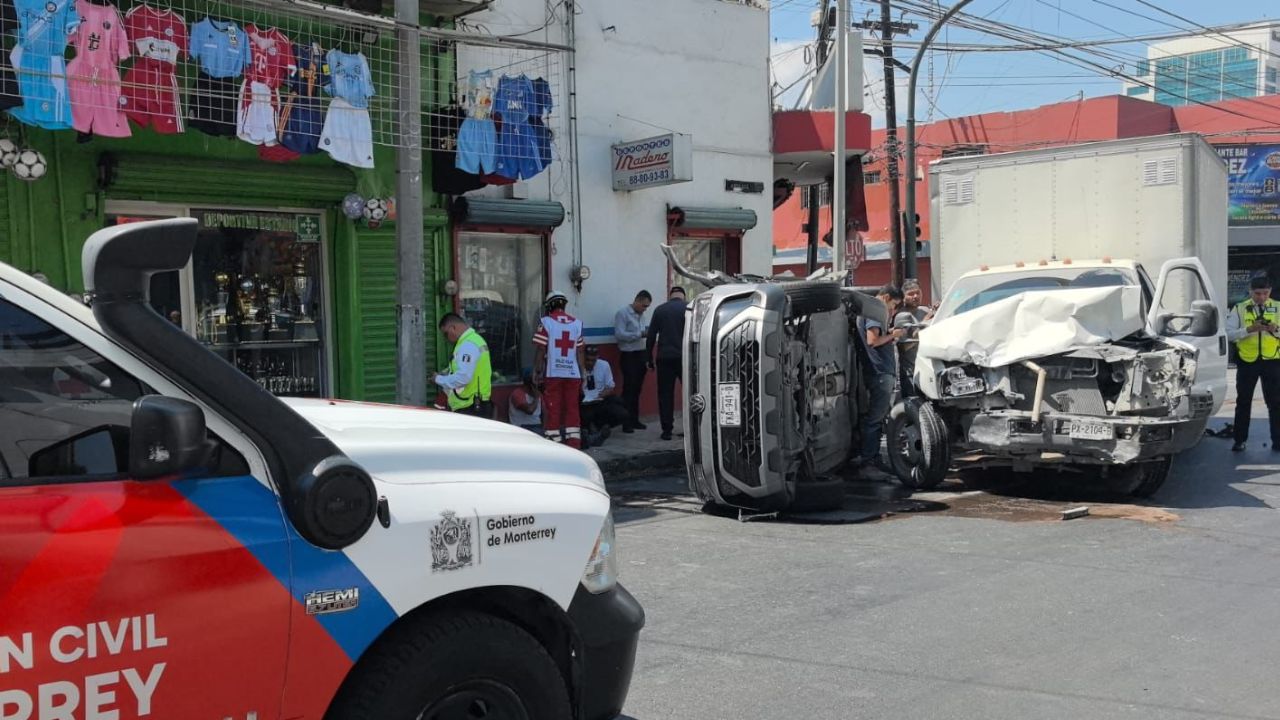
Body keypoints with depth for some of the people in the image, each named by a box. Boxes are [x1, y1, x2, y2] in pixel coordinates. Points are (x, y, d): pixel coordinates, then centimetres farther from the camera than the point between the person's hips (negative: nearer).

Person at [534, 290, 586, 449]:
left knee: (552, 410, 2)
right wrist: (582, 376, 15)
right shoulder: (577, 323, 8)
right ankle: (574, 445, 9)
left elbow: (540, 349, -7)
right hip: (573, 374, 3)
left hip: (552, 374, -3)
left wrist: (537, 371, 0)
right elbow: (579, 352, 10)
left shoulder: (546, 322, -3)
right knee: (572, 409, 9)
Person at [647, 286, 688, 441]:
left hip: (665, 358, 1)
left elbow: (651, 335, 5)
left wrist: (649, 357, 12)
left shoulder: (660, 310, 5)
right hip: (684, 357, -1)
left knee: (665, 394, 5)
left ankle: (667, 430, 2)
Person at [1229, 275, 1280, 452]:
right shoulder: (1240, 309, 1)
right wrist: (1249, 329, -22)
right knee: (1243, 402, 7)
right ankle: (1240, 441, 14)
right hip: (1247, 361, 0)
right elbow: (1229, 334, -8)